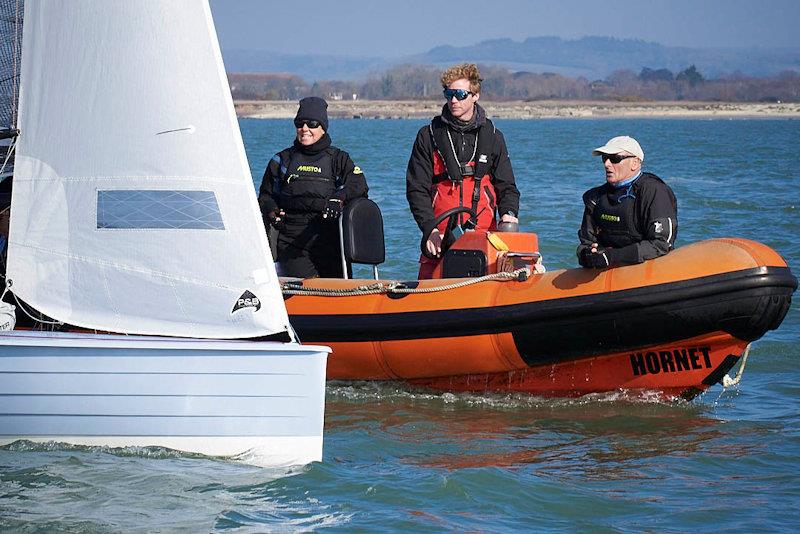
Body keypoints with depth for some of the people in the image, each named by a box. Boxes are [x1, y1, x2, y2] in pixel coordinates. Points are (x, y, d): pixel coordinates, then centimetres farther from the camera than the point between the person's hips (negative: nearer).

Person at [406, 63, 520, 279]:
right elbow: (416, 189, 2)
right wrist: (430, 229, -12)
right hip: (440, 239, -1)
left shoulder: (492, 136, 13)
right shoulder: (428, 135, 7)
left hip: (484, 235, 1)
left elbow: (507, 187, 15)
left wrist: (509, 214, -8)